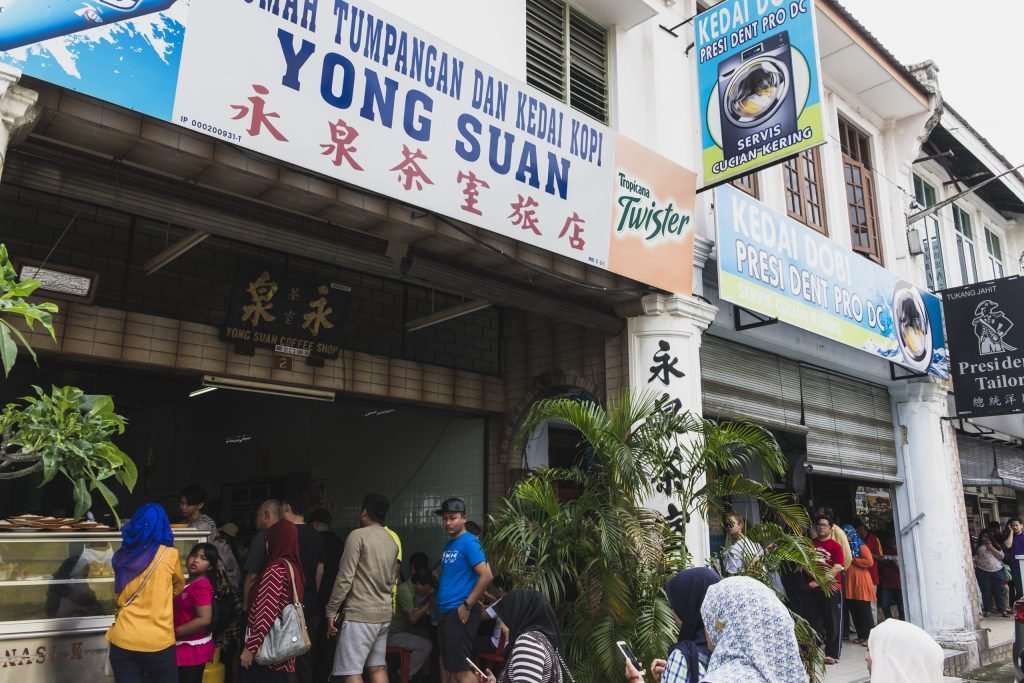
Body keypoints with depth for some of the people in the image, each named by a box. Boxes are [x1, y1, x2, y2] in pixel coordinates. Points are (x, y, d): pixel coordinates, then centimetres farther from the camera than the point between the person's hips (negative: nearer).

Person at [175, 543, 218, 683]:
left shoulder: (201, 586, -21)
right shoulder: (188, 583, 9)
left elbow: (204, 619, -27)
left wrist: (174, 632, -20)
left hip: (193, 649, -9)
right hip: (185, 647, 9)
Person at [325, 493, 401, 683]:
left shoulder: (358, 536, -10)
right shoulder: (392, 541, 12)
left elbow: (345, 578, -13)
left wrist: (332, 610, -7)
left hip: (360, 614, -8)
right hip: (384, 613, 8)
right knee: (378, 668, 13)